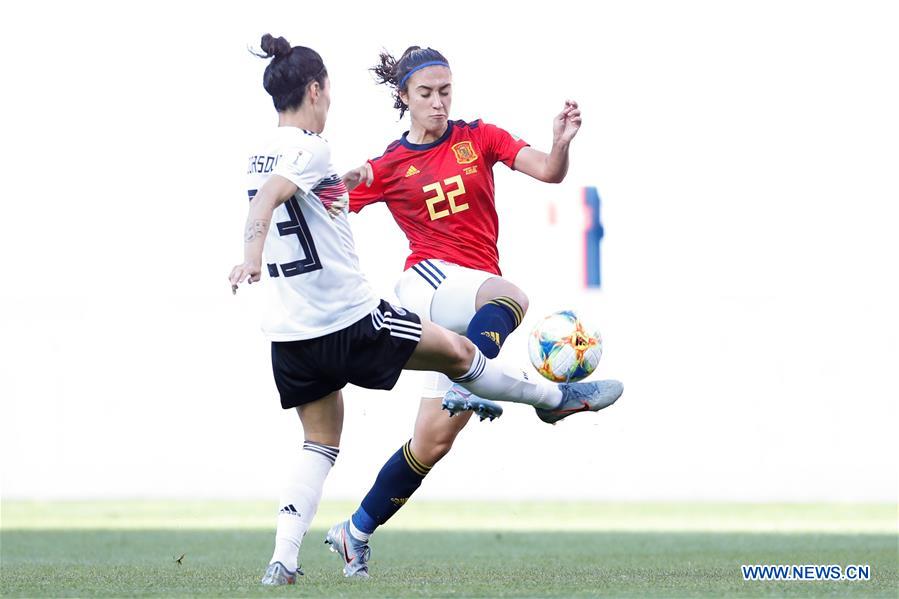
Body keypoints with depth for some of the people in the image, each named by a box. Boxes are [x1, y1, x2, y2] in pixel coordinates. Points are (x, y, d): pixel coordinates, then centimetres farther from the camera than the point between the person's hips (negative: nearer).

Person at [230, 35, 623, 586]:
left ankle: (282, 561, -1)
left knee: (320, 443, 13)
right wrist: (253, 255, -47)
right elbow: (268, 199, -32)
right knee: (457, 352, 10)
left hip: (292, 331, 9)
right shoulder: (310, 148, -15)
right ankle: (558, 397, 28)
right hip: (350, 319, -8)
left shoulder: (264, 153, 11)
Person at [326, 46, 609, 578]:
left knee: (434, 439, -1)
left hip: (476, 300, 3)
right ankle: (471, 386, -56)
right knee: (510, 297, -36)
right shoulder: (388, 167, 6)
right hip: (430, 280, -3)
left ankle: (358, 531, 9)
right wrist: (347, 186, -15)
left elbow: (549, 172, -1)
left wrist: (561, 142, -23)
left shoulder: (479, 138, 9)